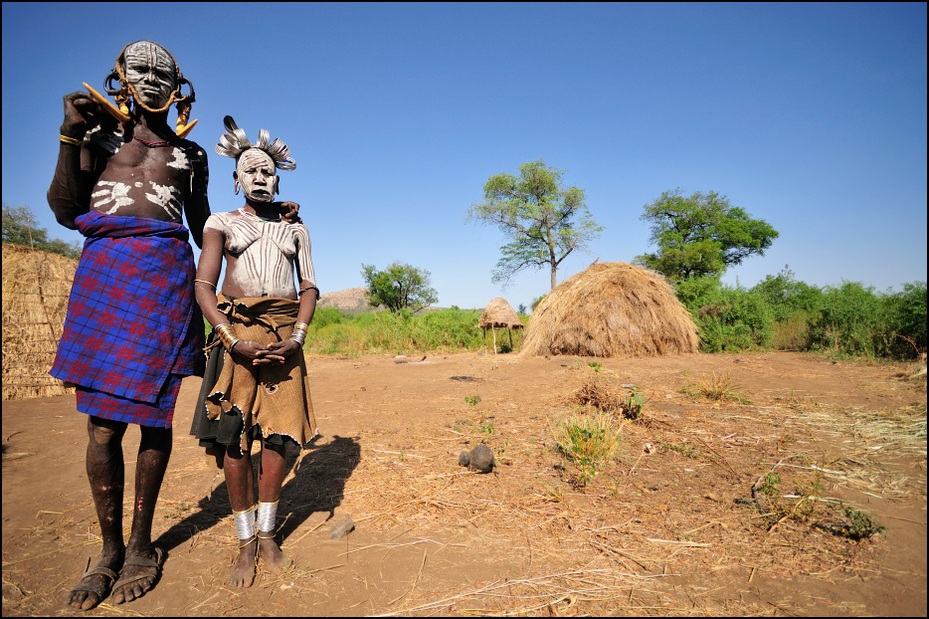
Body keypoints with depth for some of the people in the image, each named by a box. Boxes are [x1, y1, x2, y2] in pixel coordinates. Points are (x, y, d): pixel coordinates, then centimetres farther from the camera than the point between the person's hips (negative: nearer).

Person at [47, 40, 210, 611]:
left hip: (166, 275, 0)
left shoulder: (189, 154, 19)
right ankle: (110, 549, 14)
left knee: (152, 415, 0)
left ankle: (142, 546, 15)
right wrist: (70, 139, 0)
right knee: (102, 423, -2)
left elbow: (202, 226, 22)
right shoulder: (99, 134, 17)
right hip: (103, 273, 0)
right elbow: (65, 212, 9)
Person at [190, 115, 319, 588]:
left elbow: (309, 287, 10)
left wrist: (297, 337, -7)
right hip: (236, 332, -1)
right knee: (232, 437, -4)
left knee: (278, 433, 0)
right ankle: (246, 542, 10)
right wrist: (234, 341, -13)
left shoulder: (295, 227, 16)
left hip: (284, 334, 2)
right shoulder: (220, 223, 10)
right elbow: (203, 286, 0)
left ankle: (267, 534, 15)